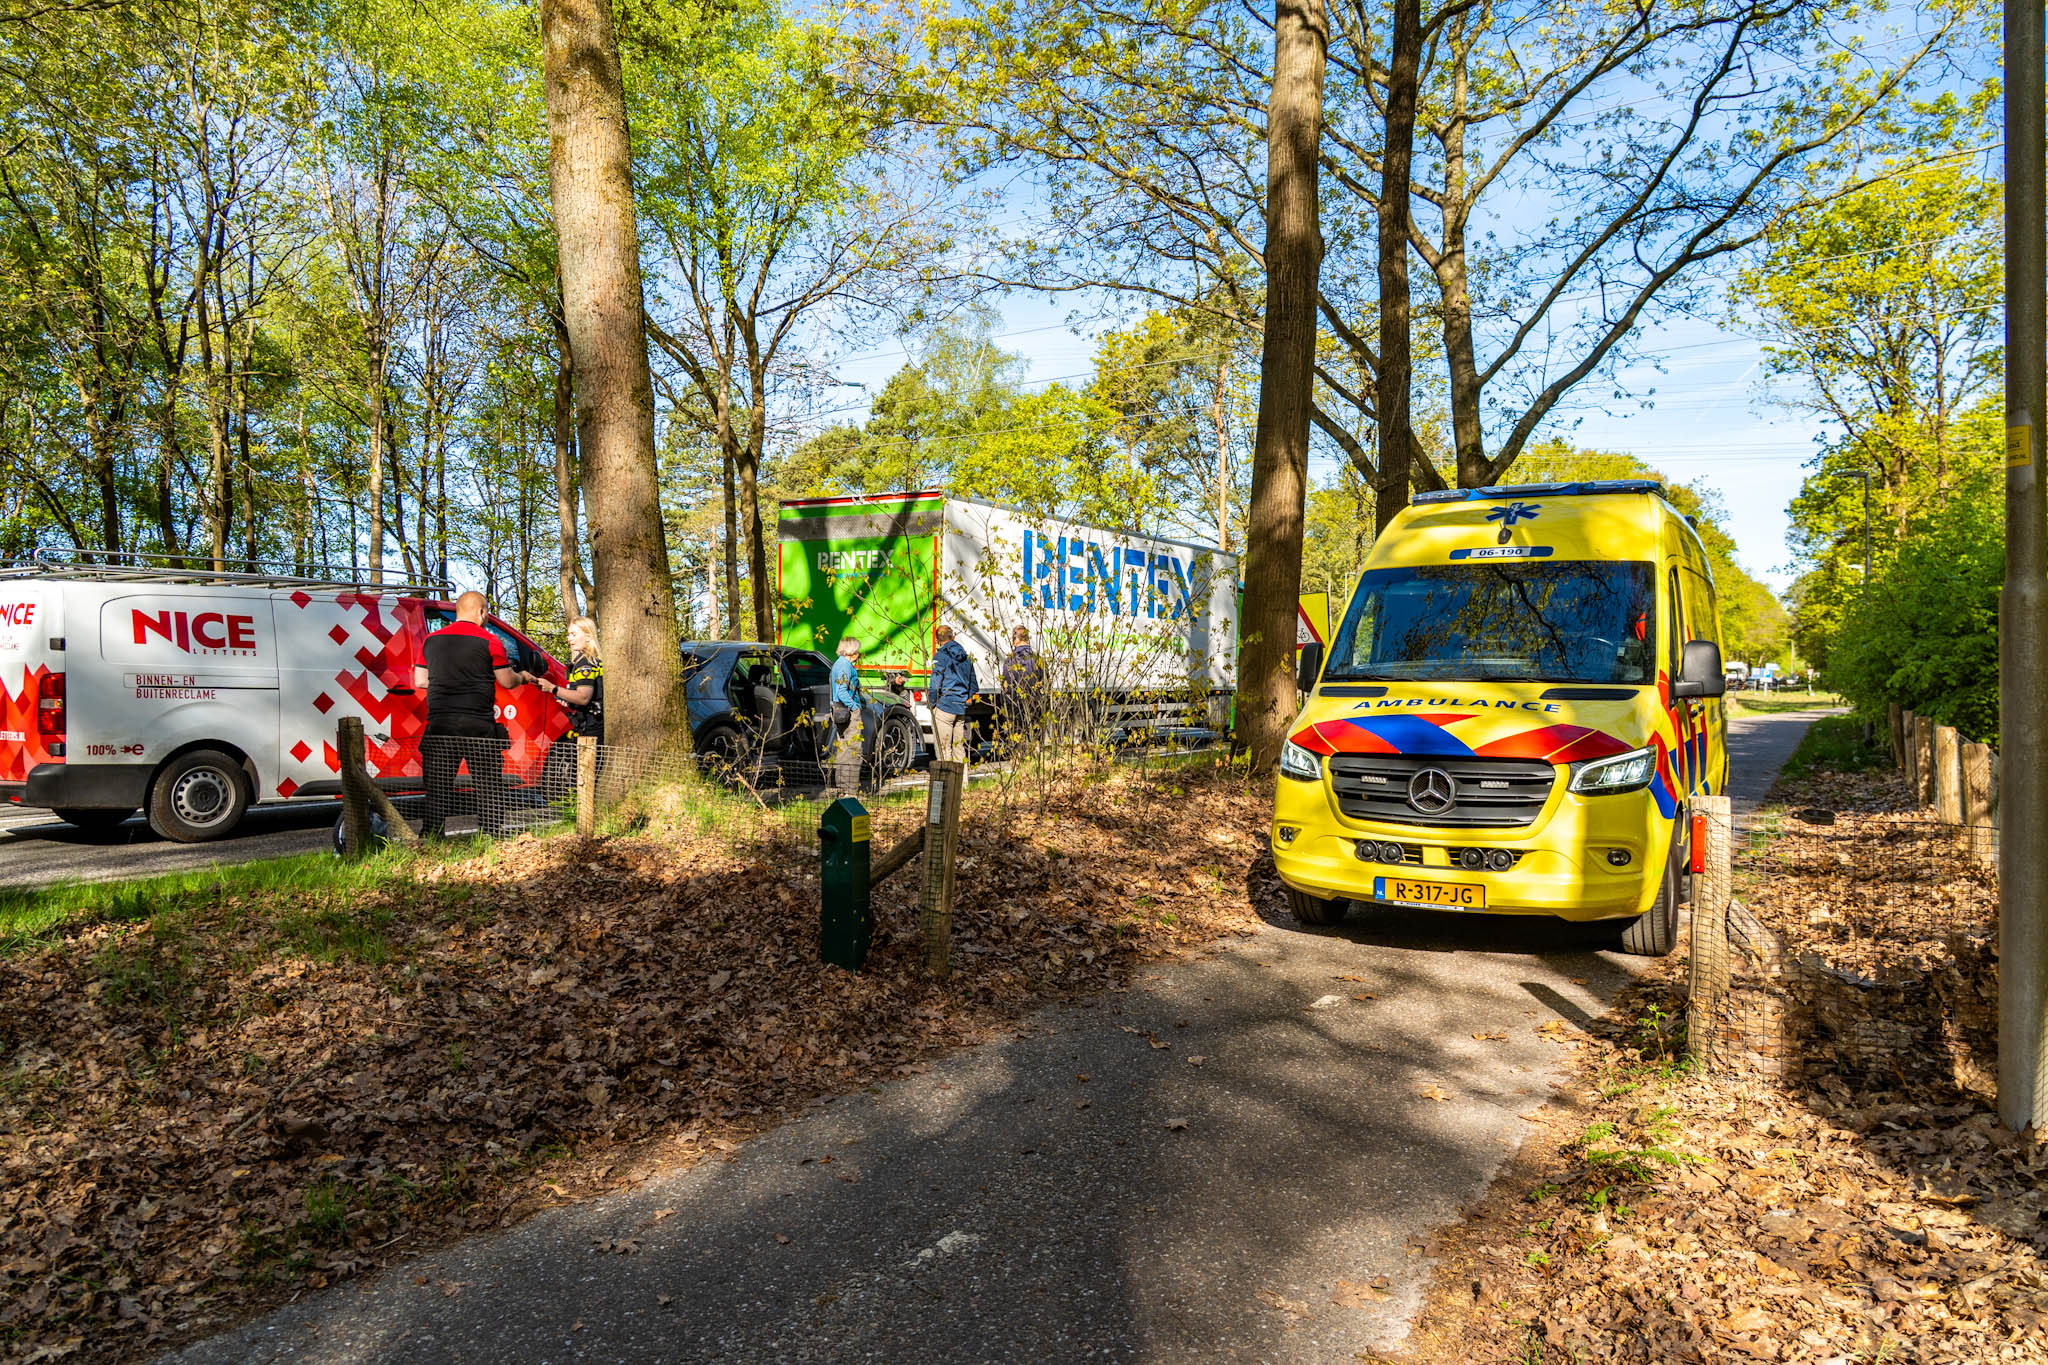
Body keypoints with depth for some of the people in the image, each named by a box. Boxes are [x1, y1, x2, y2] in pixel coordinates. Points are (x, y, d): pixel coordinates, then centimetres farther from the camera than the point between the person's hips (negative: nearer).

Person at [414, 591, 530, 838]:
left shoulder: (432, 640, 9)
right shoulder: (488, 641, -4)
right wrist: (522, 677, 21)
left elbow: (419, 681, 14)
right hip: (478, 725, -3)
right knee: (489, 786, 6)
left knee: (438, 786, 7)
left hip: (440, 724, 4)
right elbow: (507, 681, 0)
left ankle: (430, 837, 6)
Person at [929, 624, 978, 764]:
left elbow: (936, 684, -14)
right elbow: (973, 684, 20)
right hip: (961, 708, 7)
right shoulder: (965, 657, 14)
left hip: (944, 705, -7)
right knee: (959, 745, 14)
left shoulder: (940, 656, -9)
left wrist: (932, 703, -4)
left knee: (942, 746, -2)